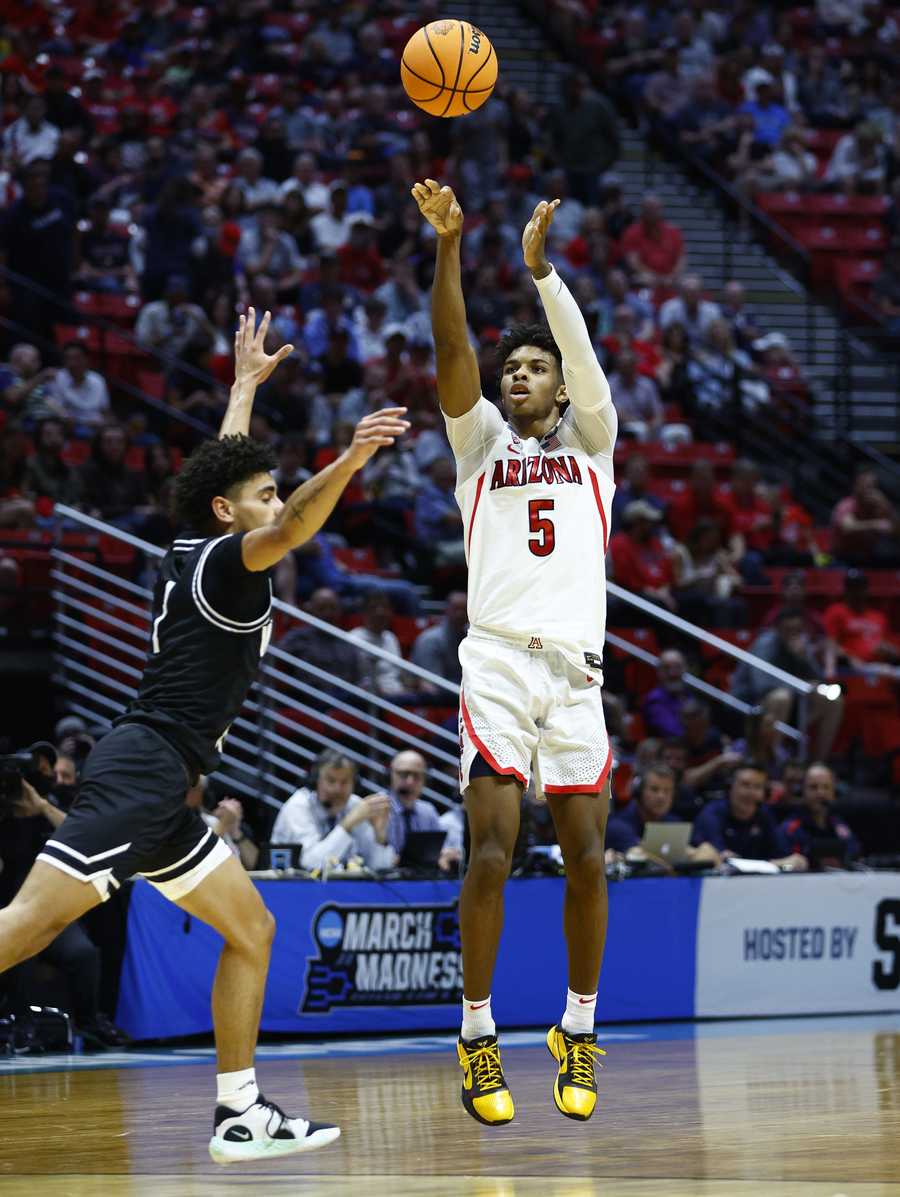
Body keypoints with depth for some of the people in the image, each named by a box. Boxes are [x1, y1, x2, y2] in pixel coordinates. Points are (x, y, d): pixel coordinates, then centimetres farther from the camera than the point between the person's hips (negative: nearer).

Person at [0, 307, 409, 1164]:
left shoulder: (193, 551, 19)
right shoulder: (225, 559, -4)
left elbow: (223, 467, 39)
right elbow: (287, 531, -28)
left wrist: (246, 384, 51)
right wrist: (350, 462, -42)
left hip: (156, 785, 10)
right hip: (143, 767, -10)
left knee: (251, 930, 12)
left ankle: (240, 1115, 9)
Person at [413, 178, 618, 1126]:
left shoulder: (591, 441, 16)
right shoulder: (480, 440, 15)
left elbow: (583, 353, -1)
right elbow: (451, 350, 0)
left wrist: (539, 265, -15)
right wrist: (449, 245, -14)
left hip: (577, 671, 1)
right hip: (497, 664, -1)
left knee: (585, 859, 0)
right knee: (491, 854, -10)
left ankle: (577, 1032, 13)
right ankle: (477, 1037, -2)